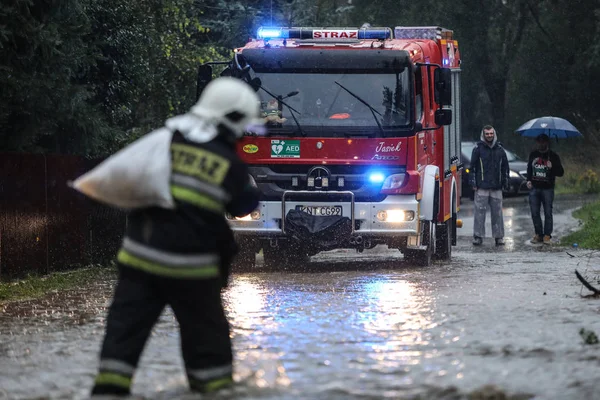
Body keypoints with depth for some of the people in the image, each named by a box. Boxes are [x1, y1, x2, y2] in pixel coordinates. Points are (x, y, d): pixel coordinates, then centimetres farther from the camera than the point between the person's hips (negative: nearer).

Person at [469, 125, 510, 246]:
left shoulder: (500, 149, 11)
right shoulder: (478, 149, 3)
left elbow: (505, 167, 16)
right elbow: (473, 166, 2)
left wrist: (505, 182, 11)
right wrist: (474, 183, -4)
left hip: (496, 187, 3)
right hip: (482, 186, -3)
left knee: (497, 212, 4)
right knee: (480, 211, -4)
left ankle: (499, 236, 9)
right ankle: (478, 236, -1)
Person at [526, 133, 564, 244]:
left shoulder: (553, 156, -1)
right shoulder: (533, 155, 10)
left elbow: (561, 172, -2)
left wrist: (552, 167, -21)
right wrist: (528, 180, 7)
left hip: (547, 189, -3)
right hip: (534, 188, 3)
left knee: (548, 213, -3)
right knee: (535, 213, 3)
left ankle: (547, 235, 3)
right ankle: (538, 234, 12)